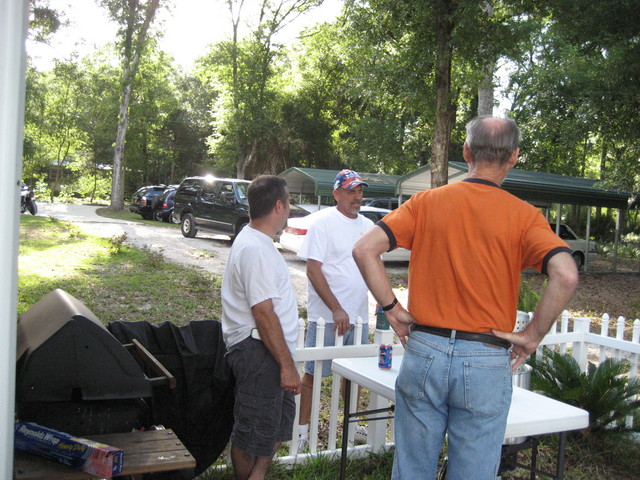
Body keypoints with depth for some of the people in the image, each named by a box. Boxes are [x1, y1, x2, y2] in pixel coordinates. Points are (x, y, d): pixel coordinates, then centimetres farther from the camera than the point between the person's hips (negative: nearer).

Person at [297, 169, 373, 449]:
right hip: (327, 316, -6)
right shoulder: (323, 222, -10)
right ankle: (302, 429, 15)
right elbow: (313, 269, -16)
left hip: (358, 315, 6)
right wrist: (336, 309, -20)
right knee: (313, 373, 3)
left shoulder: (367, 225, 10)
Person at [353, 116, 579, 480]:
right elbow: (566, 276, -18)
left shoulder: (426, 202, 0)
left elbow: (364, 249, -6)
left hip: (424, 352, 2)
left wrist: (393, 309, 0)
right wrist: (533, 336, -7)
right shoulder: (523, 216, -5)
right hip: (486, 361, -1)